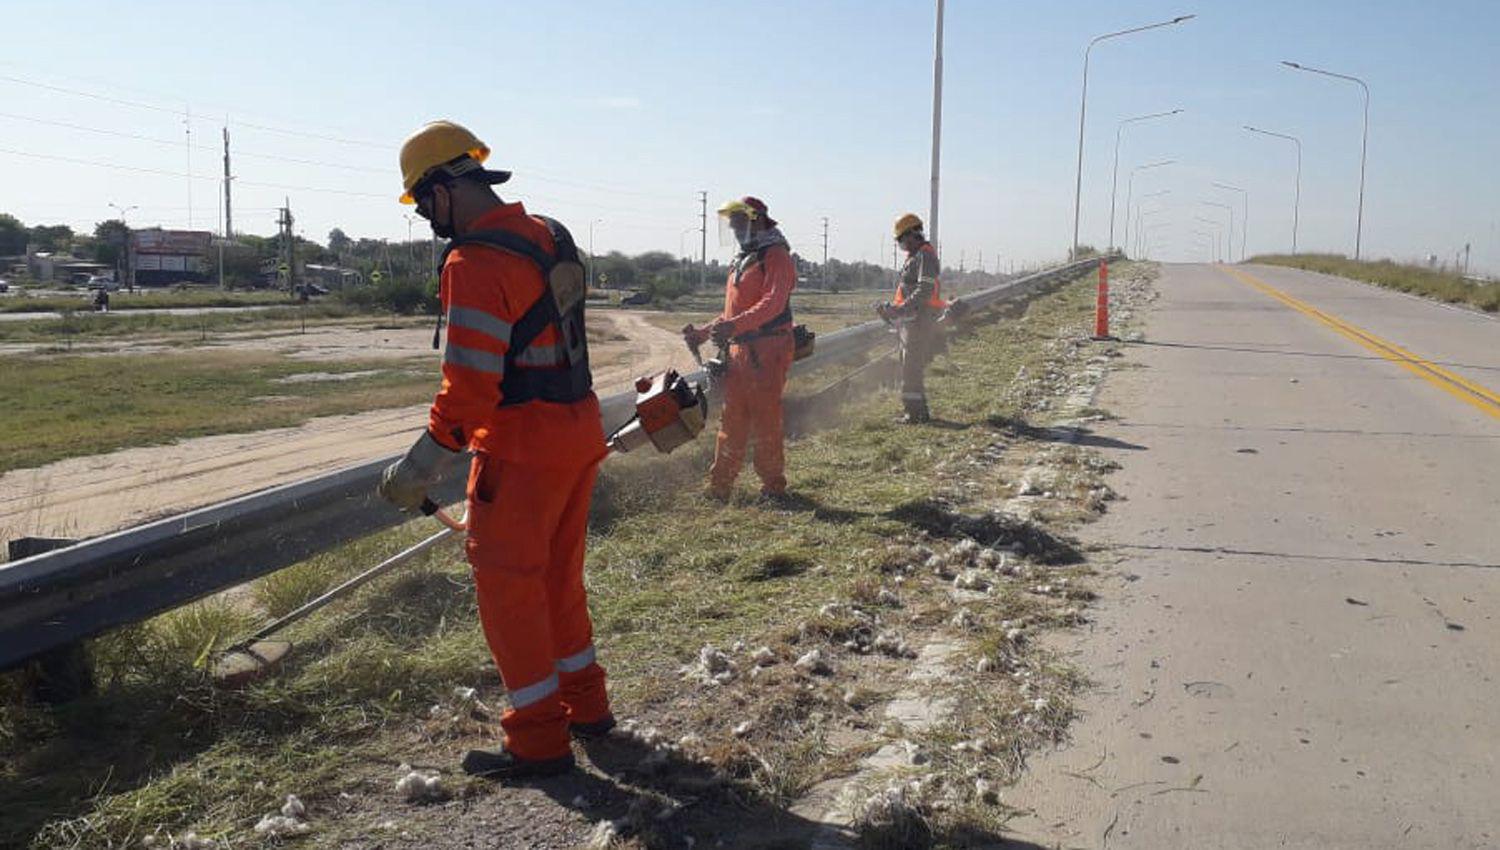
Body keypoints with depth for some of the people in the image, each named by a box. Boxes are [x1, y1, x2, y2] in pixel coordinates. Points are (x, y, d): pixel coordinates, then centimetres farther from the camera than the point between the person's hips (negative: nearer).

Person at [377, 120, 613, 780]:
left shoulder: (475, 263, -19)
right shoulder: (550, 237, 9)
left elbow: (470, 386, -23)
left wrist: (422, 467, -14)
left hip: (523, 445, -9)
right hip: (581, 430, 9)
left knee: (506, 583, 4)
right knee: (558, 575, 20)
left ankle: (539, 739, 12)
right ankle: (585, 703, 33)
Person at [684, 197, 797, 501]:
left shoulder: (776, 257, -6)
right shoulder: (741, 261, 22)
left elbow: (772, 304, -21)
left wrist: (734, 326, -33)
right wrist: (704, 332, 19)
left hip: (767, 351, -8)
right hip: (740, 350, 8)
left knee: (765, 421, -5)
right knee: (732, 422, 8)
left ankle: (773, 486, 6)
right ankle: (719, 488, 12)